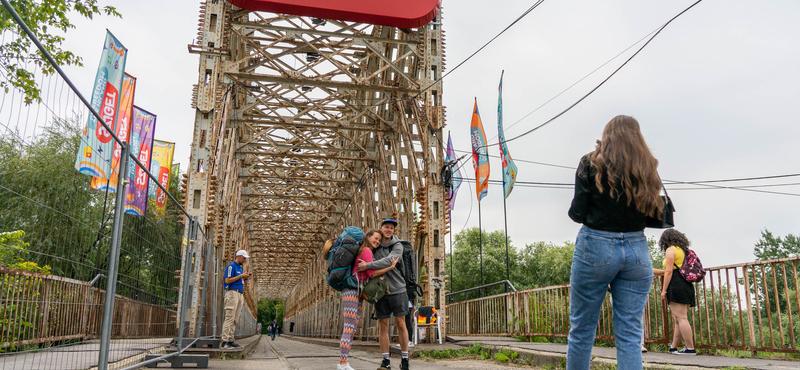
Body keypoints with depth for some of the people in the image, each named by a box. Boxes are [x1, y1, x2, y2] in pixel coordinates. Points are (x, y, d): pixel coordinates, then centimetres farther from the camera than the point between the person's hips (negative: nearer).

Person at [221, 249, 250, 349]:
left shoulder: (241, 267, 21)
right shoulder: (231, 266, -6)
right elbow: (227, 280, -13)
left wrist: (245, 277, 7)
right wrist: (241, 276, -13)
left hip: (240, 294, 9)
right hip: (232, 293, -9)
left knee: (235, 319, 5)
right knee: (229, 318, -13)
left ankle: (230, 340, 7)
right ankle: (225, 341, -14)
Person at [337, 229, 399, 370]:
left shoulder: (362, 251, 25)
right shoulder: (366, 250, -4)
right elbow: (372, 273, -10)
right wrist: (391, 267, -10)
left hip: (358, 293, 10)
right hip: (352, 290, -10)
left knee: (351, 329, 5)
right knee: (350, 328, -14)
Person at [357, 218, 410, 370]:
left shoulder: (398, 246, -5)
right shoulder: (374, 247, 5)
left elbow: (388, 261, -23)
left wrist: (367, 265, -27)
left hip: (397, 290, -2)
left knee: (400, 323, 1)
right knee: (383, 325, 3)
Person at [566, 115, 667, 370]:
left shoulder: (592, 164, -2)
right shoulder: (647, 168, 7)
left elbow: (577, 213, -6)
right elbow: (657, 215, 5)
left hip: (596, 246, -3)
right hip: (636, 249, 3)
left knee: (581, 330, 6)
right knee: (630, 335, 5)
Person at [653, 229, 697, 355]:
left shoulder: (671, 249, -3)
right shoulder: (684, 250, 23)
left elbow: (669, 271, -11)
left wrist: (664, 290, -11)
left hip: (676, 286, -9)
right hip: (687, 286, 9)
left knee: (681, 318, -11)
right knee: (678, 319, 10)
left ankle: (690, 348, -14)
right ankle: (673, 347, 13)